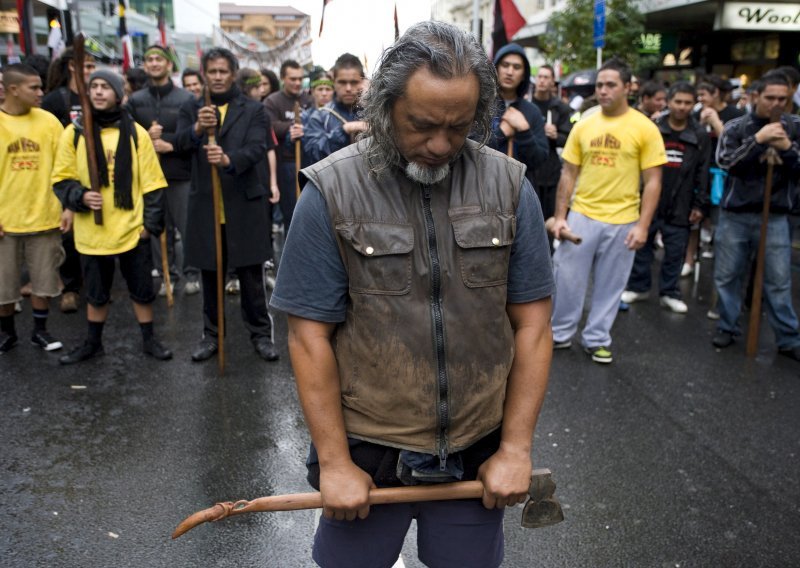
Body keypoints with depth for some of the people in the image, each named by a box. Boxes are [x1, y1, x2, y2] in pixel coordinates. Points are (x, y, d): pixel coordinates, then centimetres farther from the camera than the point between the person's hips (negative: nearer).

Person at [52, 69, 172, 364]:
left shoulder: (135, 132, -1)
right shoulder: (74, 133, 0)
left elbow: (151, 182, 1)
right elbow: (62, 179, 4)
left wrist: (151, 223, -4)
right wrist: (80, 196, -16)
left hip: (132, 228, -1)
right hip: (91, 231, 1)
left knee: (142, 289, 9)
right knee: (96, 292, 14)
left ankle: (149, 339, 25)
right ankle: (93, 342, 30)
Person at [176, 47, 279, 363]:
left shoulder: (253, 110, 4)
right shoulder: (191, 109, 10)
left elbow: (257, 148, -13)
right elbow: (181, 142, -8)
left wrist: (229, 159, -33)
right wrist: (198, 128, -31)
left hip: (245, 204, -2)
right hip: (205, 203, 2)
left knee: (251, 274, 4)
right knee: (210, 275, 10)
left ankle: (261, 334, 17)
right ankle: (211, 334, 24)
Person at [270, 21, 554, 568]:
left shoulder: (510, 187, -4)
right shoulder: (332, 192, -10)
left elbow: (532, 325, -1)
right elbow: (310, 336, -8)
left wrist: (517, 447, -3)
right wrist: (334, 461, -8)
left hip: (478, 453, 2)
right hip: (365, 451, -1)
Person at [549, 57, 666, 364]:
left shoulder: (645, 128, -5)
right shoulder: (583, 126, 2)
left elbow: (653, 182, -4)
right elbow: (568, 174, 6)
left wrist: (642, 225, -10)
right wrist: (560, 216, 1)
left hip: (622, 221, -2)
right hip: (581, 216, 2)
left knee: (609, 285, 10)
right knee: (567, 277, 6)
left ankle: (596, 339, 25)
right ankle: (560, 333, 25)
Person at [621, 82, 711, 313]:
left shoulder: (700, 136, 2)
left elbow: (703, 173, 4)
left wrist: (700, 205, 1)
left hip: (680, 206, 1)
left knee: (675, 251, 8)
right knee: (642, 246, 9)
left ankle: (669, 292, 22)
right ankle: (638, 286, 25)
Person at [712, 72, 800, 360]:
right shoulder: (736, 126, 0)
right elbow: (724, 161, -14)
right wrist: (757, 139, -21)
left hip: (775, 217, 0)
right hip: (735, 214, 0)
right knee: (727, 275, 9)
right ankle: (727, 327, 25)